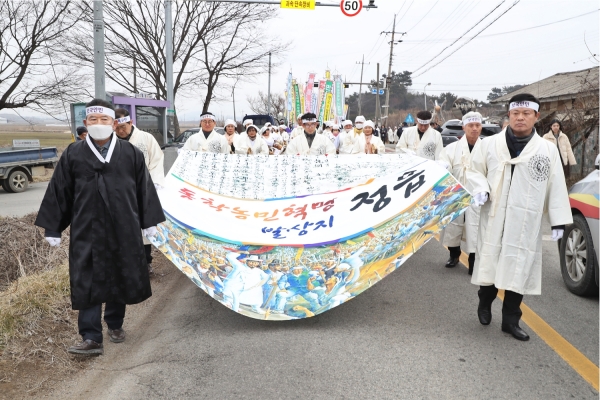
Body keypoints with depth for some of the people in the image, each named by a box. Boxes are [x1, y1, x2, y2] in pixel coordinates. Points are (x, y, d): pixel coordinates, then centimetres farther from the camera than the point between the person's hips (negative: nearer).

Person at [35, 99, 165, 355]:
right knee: (87, 283, -2)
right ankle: (92, 338, 4)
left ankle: (115, 324, 32)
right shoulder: (73, 154, 1)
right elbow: (58, 192, 4)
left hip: (124, 228, 0)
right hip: (86, 230, 0)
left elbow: (145, 189, 4)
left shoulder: (131, 153, 1)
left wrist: (149, 222, 4)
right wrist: (52, 228, 4)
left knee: (120, 279, 12)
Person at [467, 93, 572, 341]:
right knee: (490, 263, 8)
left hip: (526, 224, 1)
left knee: (519, 270, 6)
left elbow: (556, 187, 5)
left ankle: (510, 320, 20)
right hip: (494, 219, 0)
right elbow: (475, 171, 8)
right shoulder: (489, 144, 1)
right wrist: (481, 190, -12)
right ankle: (484, 303, 35)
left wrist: (559, 220, 3)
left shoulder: (548, 150, 3)